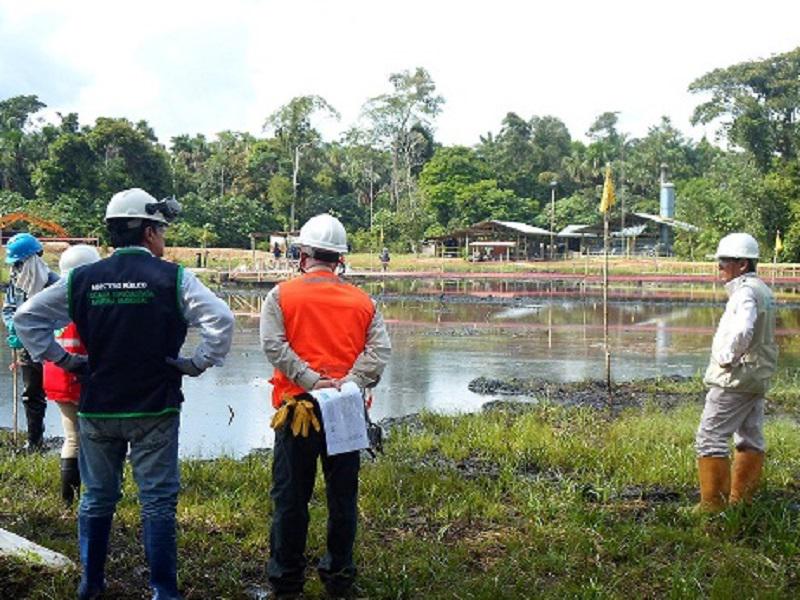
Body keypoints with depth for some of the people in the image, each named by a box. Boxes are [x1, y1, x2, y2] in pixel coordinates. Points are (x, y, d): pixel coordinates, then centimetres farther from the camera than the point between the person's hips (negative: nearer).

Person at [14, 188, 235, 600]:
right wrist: (198, 363, -7)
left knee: (96, 499, 17)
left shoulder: (82, 279, 0)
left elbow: (26, 317, 2)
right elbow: (221, 318, -18)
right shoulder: (172, 278, -9)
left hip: (96, 409, 3)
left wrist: (61, 358, 6)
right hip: (154, 411, -3)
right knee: (157, 501, 4)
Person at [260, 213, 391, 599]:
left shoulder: (282, 295, 1)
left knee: (291, 497, 6)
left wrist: (311, 381, -15)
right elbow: (380, 350, -5)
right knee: (342, 496, 12)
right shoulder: (362, 301, 8)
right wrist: (349, 384, -13)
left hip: (298, 408, -2)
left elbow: (273, 344, -13)